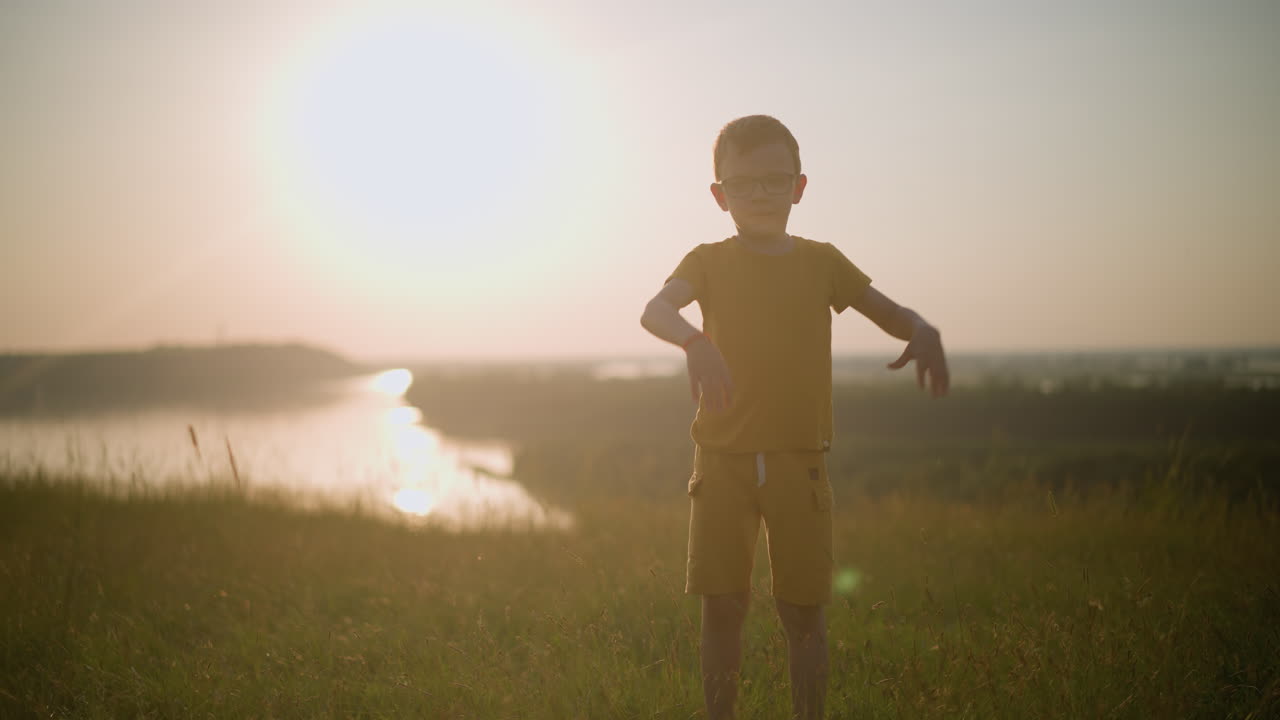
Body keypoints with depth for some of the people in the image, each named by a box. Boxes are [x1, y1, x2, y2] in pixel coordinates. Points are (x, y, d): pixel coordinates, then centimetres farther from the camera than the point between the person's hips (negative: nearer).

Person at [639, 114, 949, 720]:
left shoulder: (820, 261, 8)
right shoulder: (710, 261, 2)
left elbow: (888, 312, 6)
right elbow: (654, 311, -17)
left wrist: (922, 331, -19)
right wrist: (694, 340, -40)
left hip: (799, 461, 1)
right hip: (723, 458, -1)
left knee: (803, 608, 3)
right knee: (721, 605, 2)